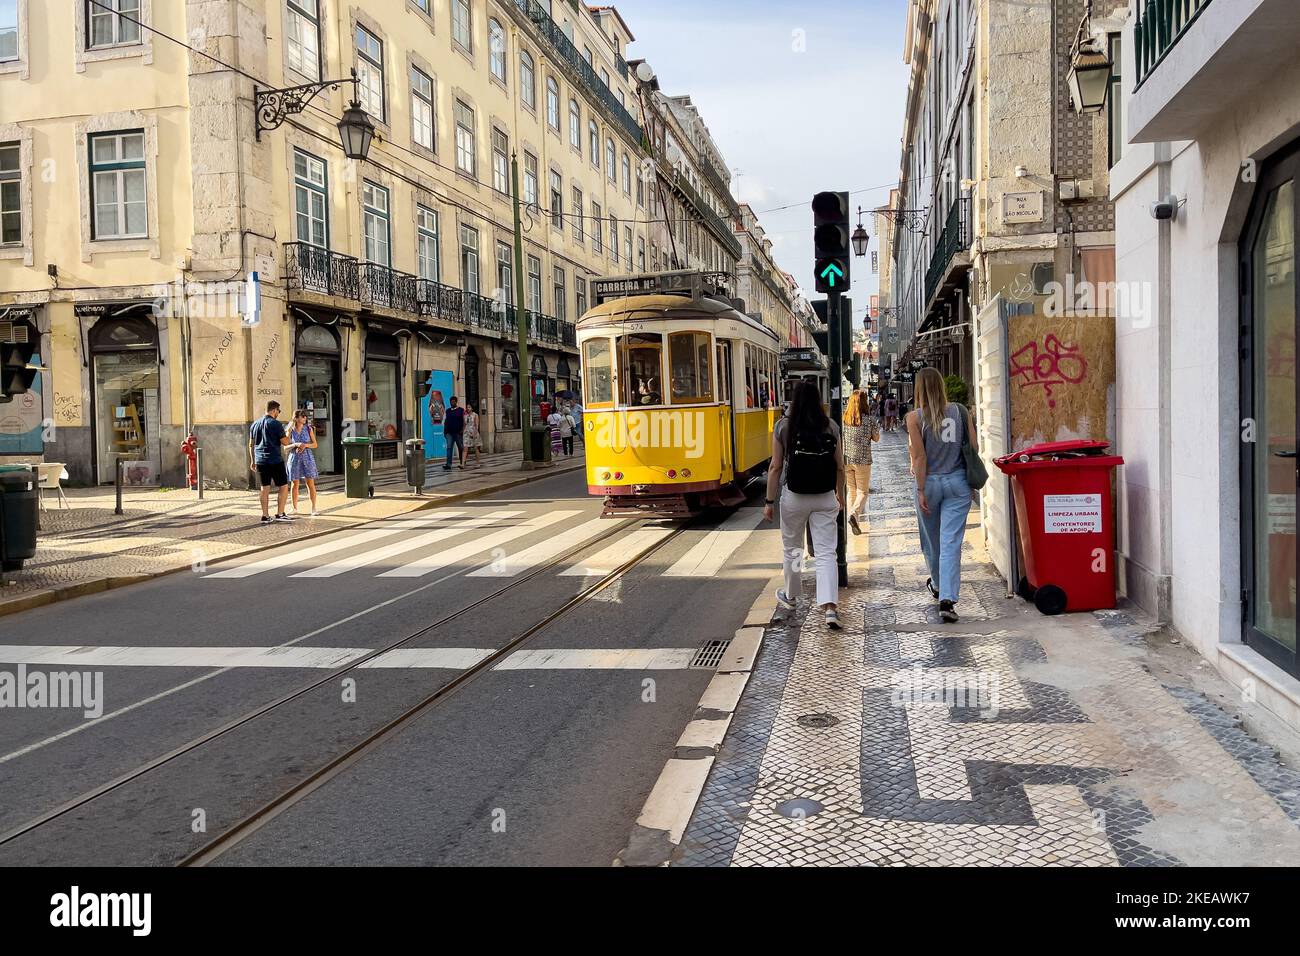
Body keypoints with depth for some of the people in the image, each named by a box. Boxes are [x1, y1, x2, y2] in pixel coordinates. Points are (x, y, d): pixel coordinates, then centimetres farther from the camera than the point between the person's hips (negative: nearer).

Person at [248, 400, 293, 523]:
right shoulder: (276, 424, -9)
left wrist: (252, 461, 21)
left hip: (260, 461, 7)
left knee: (265, 488, 10)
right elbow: (285, 442, -11)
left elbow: (251, 445, 16)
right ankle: (280, 514, 0)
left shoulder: (255, 424, 12)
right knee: (283, 487, 2)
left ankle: (265, 516, 9)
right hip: (275, 461, -7)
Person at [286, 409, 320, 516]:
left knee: (310, 483, -4)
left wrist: (305, 445, -13)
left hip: (307, 458, 0)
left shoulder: (308, 429, 1)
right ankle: (295, 508, 16)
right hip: (294, 458, 0)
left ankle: (313, 508, 0)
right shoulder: (291, 430, 0)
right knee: (294, 484, 5)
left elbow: (315, 444, 5)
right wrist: (296, 445, -15)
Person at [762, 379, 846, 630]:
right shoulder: (831, 427, -1)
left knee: (791, 548, 19)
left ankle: (790, 596, 38)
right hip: (825, 498, 1)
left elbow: (776, 467, -7)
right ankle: (830, 607, -11)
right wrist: (839, 493, 21)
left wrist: (769, 501, 0)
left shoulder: (784, 426, -7)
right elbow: (839, 467, 4)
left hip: (794, 497, -1)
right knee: (826, 552, 1)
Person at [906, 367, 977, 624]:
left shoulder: (915, 417, -7)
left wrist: (921, 490, -7)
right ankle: (947, 599, -13)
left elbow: (920, 457, -10)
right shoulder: (959, 411, 0)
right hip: (958, 482, 1)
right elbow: (974, 447, 1)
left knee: (931, 539, 19)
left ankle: (938, 585, 42)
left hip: (930, 482, -1)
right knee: (951, 542, -2)